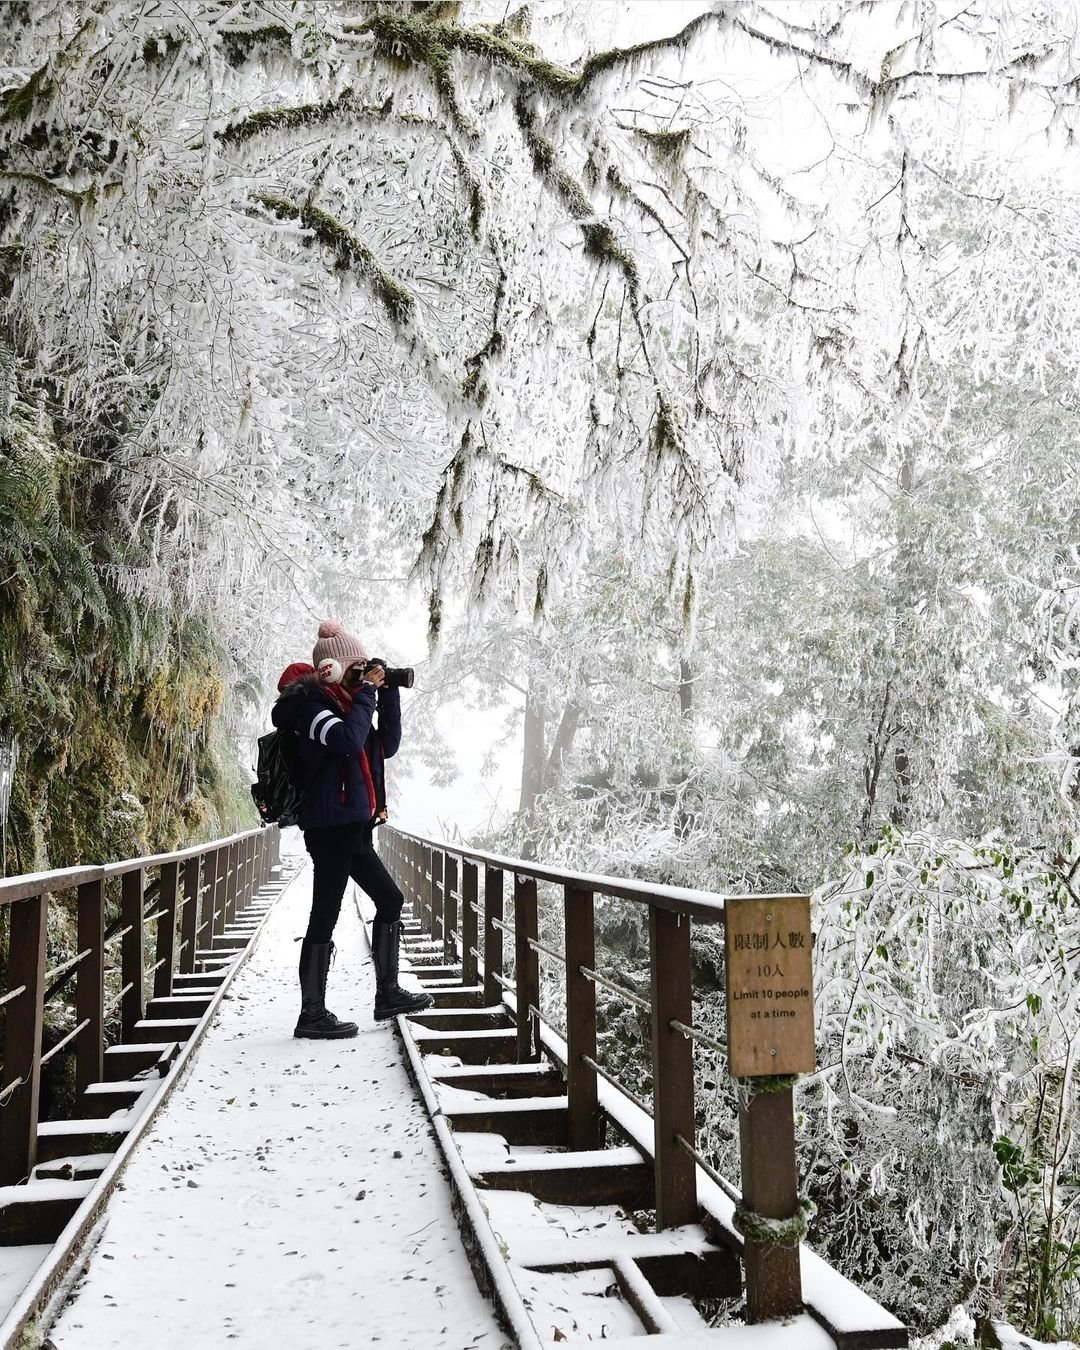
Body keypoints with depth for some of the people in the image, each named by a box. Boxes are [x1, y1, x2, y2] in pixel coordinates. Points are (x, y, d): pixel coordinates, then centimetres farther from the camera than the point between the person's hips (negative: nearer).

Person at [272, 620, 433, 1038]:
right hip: (331, 826, -10)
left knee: (390, 900, 15)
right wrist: (367, 693, -14)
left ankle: (387, 993, 25)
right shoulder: (309, 702, -9)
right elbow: (348, 740, -27)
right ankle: (312, 1015, 0)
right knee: (325, 915, -6)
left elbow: (387, 746, 16)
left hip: (353, 827, 10)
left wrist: (388, 695, 8)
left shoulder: (343, 702, 18)